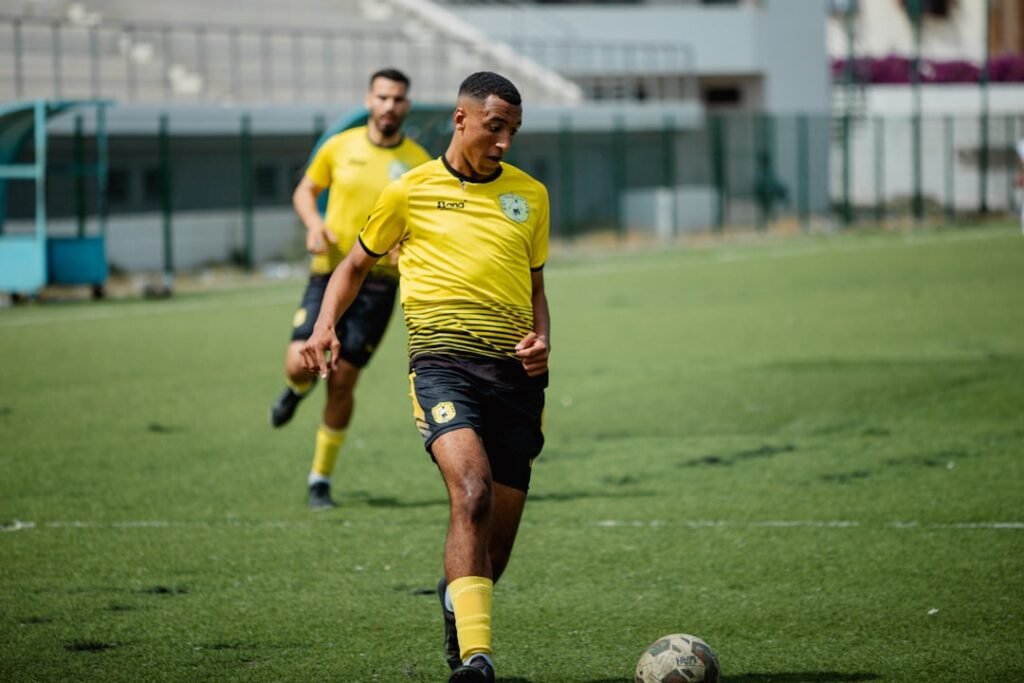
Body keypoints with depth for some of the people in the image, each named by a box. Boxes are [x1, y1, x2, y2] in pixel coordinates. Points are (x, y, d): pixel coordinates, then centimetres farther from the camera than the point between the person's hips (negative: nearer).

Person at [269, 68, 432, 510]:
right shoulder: (340, 147, 2)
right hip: (330, 273, 1)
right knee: (300, 363, -15)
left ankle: (321, 478, 13)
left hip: (378, 283, -1)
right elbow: (304, 191, 15)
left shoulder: (418, 163, -1)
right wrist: (313, 223, -6)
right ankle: (297, 390, 25)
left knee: (342, 381, -3)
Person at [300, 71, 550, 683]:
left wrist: (542, 338, 5)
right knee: (471, 490, -28)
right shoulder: (412, 191, 7)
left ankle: (457, 599, 39)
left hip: (514, 368, 4)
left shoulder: (530, 195, 16)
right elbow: (358, 264, 19)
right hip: (444, 357, -4)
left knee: (502, 524, 4)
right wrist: (325, 324, 1)